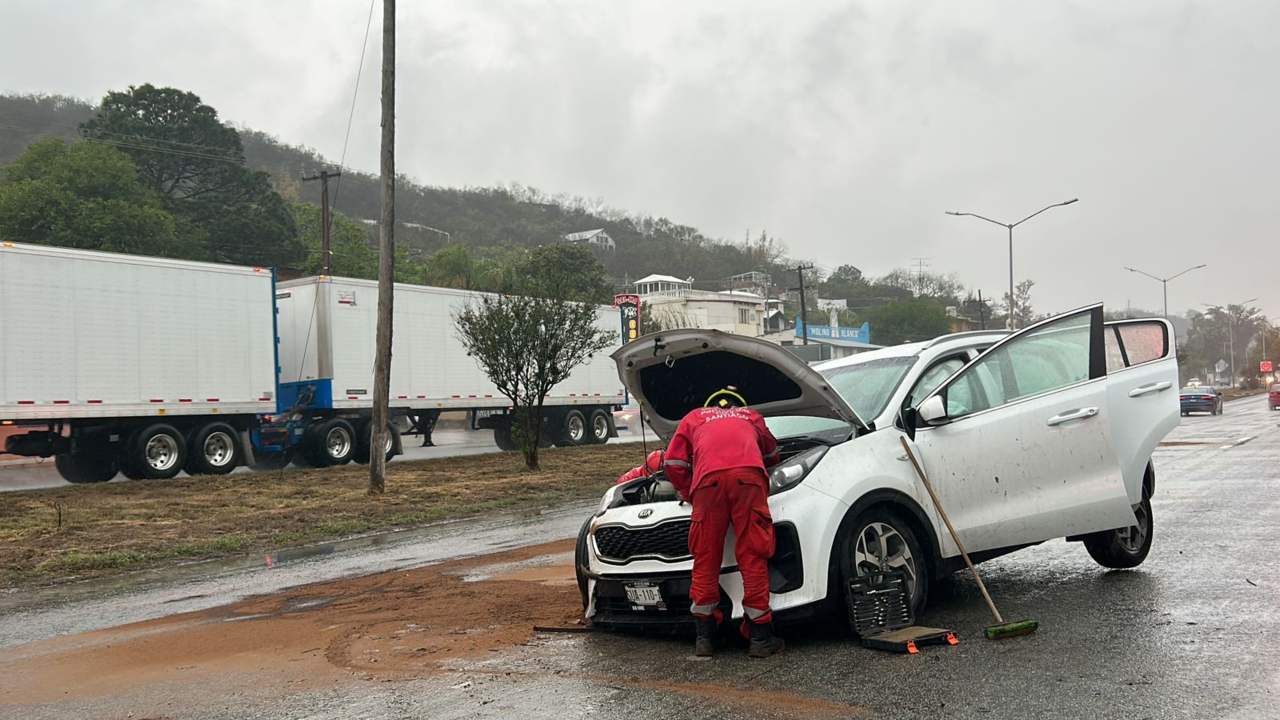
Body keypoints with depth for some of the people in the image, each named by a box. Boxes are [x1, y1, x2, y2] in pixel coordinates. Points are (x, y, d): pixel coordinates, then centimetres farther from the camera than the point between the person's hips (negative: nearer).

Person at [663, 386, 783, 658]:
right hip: (749, 476, 1)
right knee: (753, 557, 4)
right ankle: (760, 638, 7)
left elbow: (673, 463, 26)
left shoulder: (694, 418, 36)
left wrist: (688, 492, 35)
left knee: (705, 559, 8)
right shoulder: (752, 417, 40)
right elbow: (771, 454, 54)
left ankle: (705, 638, 13)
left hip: (708, 481, 0)